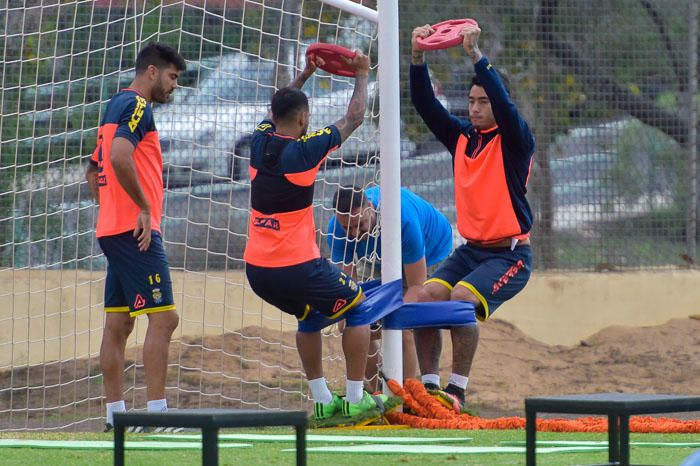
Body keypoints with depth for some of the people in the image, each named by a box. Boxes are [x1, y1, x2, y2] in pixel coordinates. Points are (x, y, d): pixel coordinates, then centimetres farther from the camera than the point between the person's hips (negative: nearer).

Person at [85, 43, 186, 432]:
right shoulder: (136, 105, -9)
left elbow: (93, 172, 27)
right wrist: (144, 207, -19)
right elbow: (120, 157, -25)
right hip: (136, 231, -10)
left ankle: (115, 413, 10)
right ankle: (156, 413, -16)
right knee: (163, 318, -11)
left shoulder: (116, 106, 21)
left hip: (113, 229, 10)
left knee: (118, 324, 9)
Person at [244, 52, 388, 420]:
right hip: (298, 268, -6)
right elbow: (353, 118, 1)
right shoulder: (305, 150, -13)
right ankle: (354, 399, 12)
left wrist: (305, 74, 35)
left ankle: (322, 400, 25)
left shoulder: (260, 142, 2)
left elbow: (277, 110, 27)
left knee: (309, 317, 30)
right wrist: (362, 75, 16)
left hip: (257, 271, 6)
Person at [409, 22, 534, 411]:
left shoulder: (515, 140, -6)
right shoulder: (461, 136, 10)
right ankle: (429, 383, -13)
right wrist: (418, 58, -11)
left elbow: (504, 104, -24)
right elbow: (426, 105, 4)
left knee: (461, 300, -28)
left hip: (510, 254, -6)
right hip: (471, 248, 6)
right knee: (427, 297, -16)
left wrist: (476, 55, -30)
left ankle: (458, 390, -21)